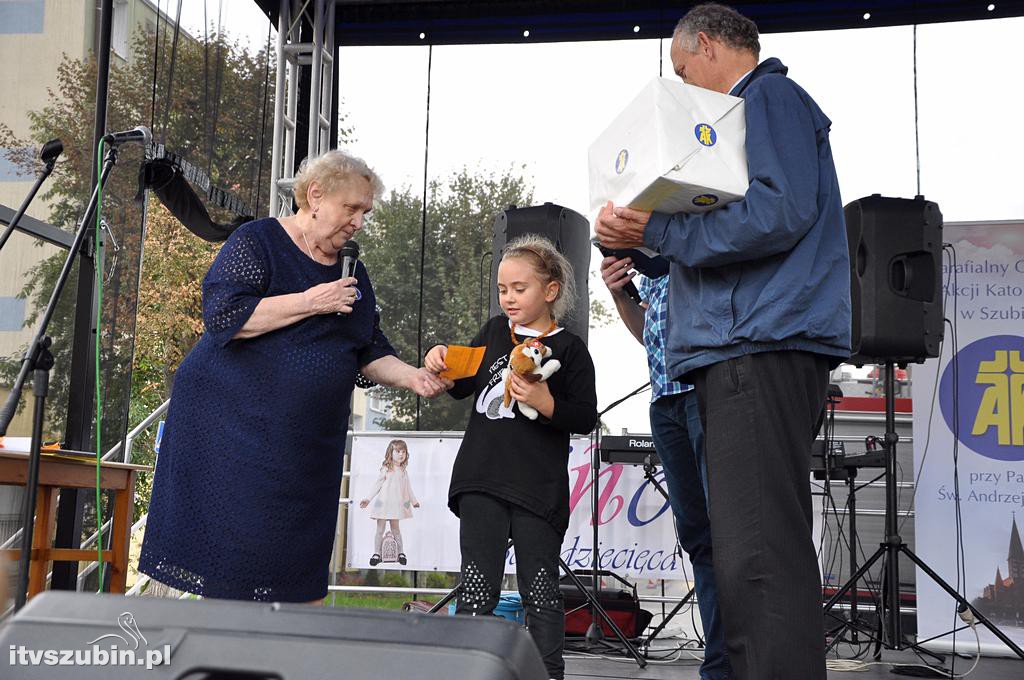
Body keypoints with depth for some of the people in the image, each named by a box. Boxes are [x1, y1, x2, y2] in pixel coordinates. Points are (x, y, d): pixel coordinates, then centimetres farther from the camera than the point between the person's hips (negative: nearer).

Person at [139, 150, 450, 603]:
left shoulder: (352, 271, 15)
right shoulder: (258, 242, -5)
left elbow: (369, 351, 17)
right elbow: (223, 315, -19)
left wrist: (412, 377, -1)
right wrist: (311, 302, -17)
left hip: (307, 442, 6)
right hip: (232, 426, -6)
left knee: (288, 564, 5)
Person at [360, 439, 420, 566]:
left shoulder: (404, 471, 6)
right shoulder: (386, 469, -5)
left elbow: (408, 488, 17)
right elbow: (377, 485, -2)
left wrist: (413, 500, 23)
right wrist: (368, 499, -5)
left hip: (397, 505, 3)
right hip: (383, 503, -3)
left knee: (395, 529, 10)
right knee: (380, 529, 2)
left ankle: (401, 553, 16)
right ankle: (376, 554, 7)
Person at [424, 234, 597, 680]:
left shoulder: (569, 349, -4)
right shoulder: (494, 332, 11)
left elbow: (586, 418, -6)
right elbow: (463, 387, 22)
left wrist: (545, 403, -22)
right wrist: (444, 363, 2)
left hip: (538, 489, -4)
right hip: (482, 481, 4)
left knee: (540, 591, 3)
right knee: (476, 587, 5)